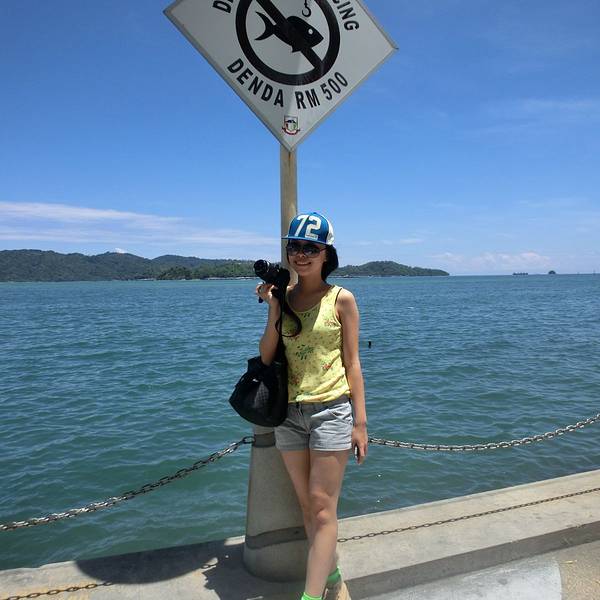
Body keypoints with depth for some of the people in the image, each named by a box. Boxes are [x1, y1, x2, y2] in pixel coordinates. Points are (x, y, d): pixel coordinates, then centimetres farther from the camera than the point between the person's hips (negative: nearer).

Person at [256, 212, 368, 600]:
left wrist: (360, 421, -6)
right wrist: (273, 309, -7)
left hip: (331, 409, -4)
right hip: (290, 411, 5)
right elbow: (266, 357, 3)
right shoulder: (284, 297, 6)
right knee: (308, 506, 14)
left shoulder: (341, 299, -4)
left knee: (322, 508, -1)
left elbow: (351, 362, -4)